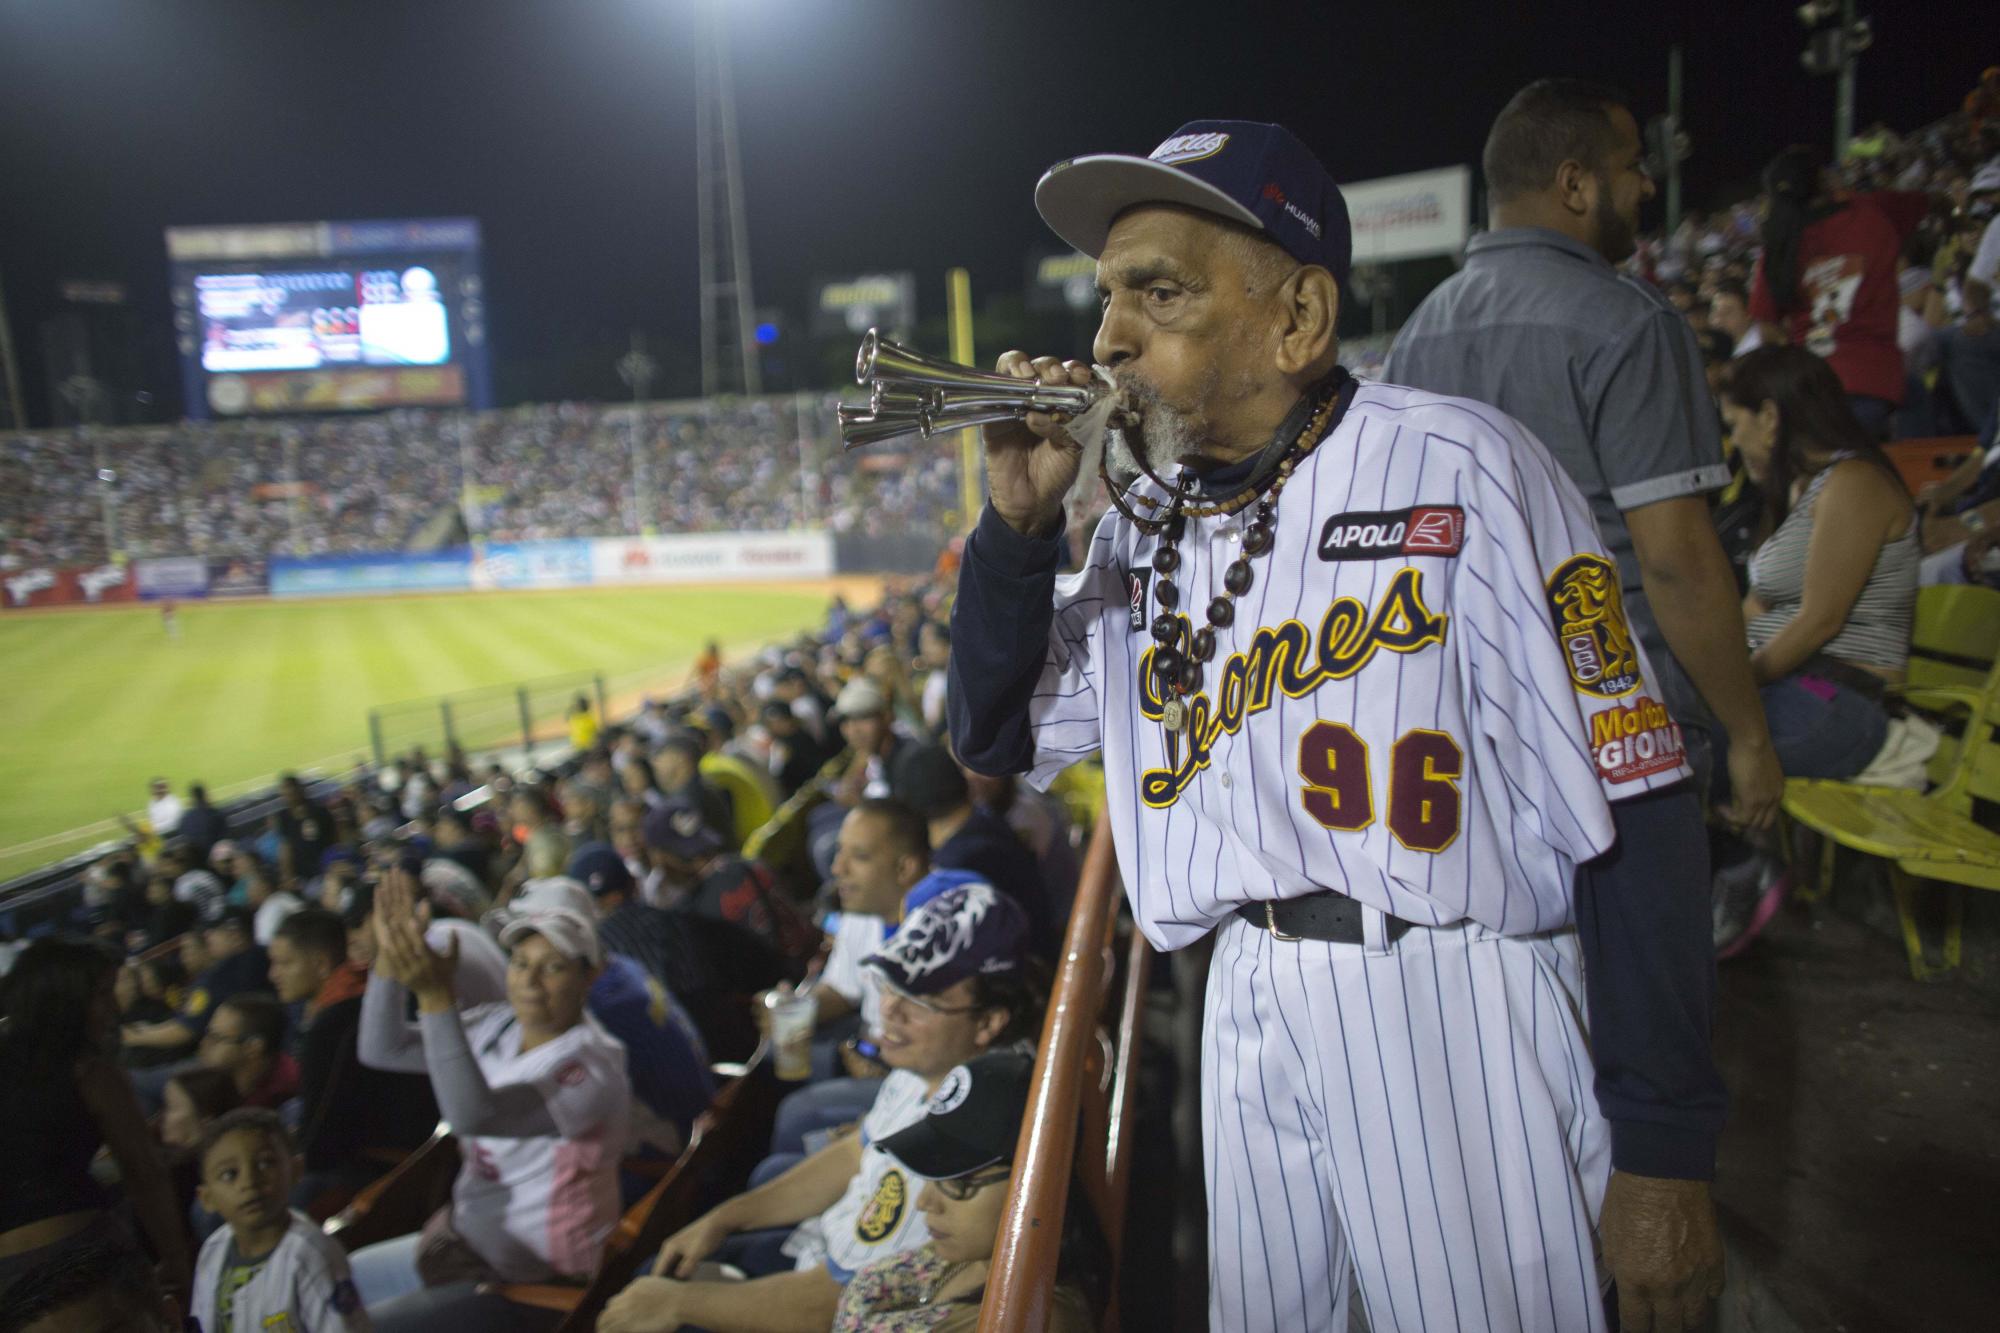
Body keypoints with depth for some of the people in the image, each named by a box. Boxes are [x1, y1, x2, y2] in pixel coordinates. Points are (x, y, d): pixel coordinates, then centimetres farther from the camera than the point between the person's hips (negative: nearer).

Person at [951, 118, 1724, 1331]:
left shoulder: (1459, 469, -12)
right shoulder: (1152, 524, 6)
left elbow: (1632, 807, -12)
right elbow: (1001, 738, 10)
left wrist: (1662, 1153, -11)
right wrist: (1019, 520, -5)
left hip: (1453, 1009, -5)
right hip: (1248, 1007, 6)